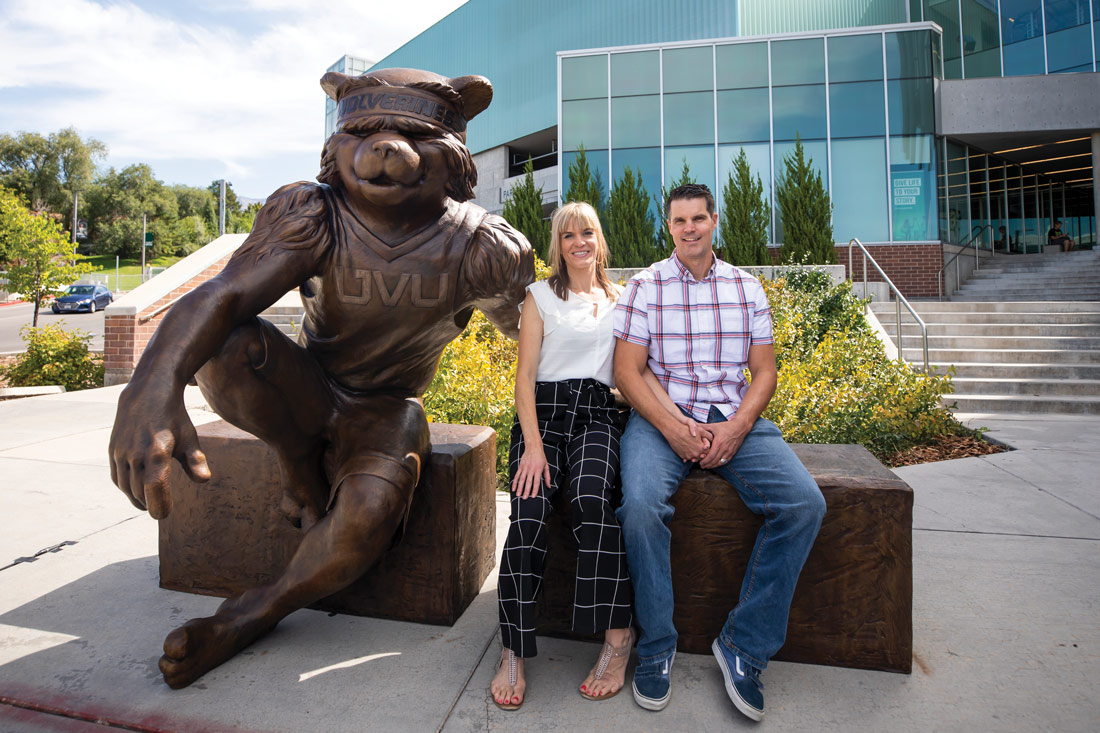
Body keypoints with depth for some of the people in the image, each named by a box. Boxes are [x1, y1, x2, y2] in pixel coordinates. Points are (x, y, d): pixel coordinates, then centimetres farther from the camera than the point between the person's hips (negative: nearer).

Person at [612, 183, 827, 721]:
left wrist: (737, 427, -11)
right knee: (641, 505, -31)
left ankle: (745, 646, -4)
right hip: (661, 418, -2)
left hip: (736, 419, 3)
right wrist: (673, 429, -16)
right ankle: (656, 647, -6)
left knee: (804, 503, -20)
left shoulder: (747, 288, 12)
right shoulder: (644, 287, 4)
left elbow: (764, 371, 8)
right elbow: (626, 371, -3)